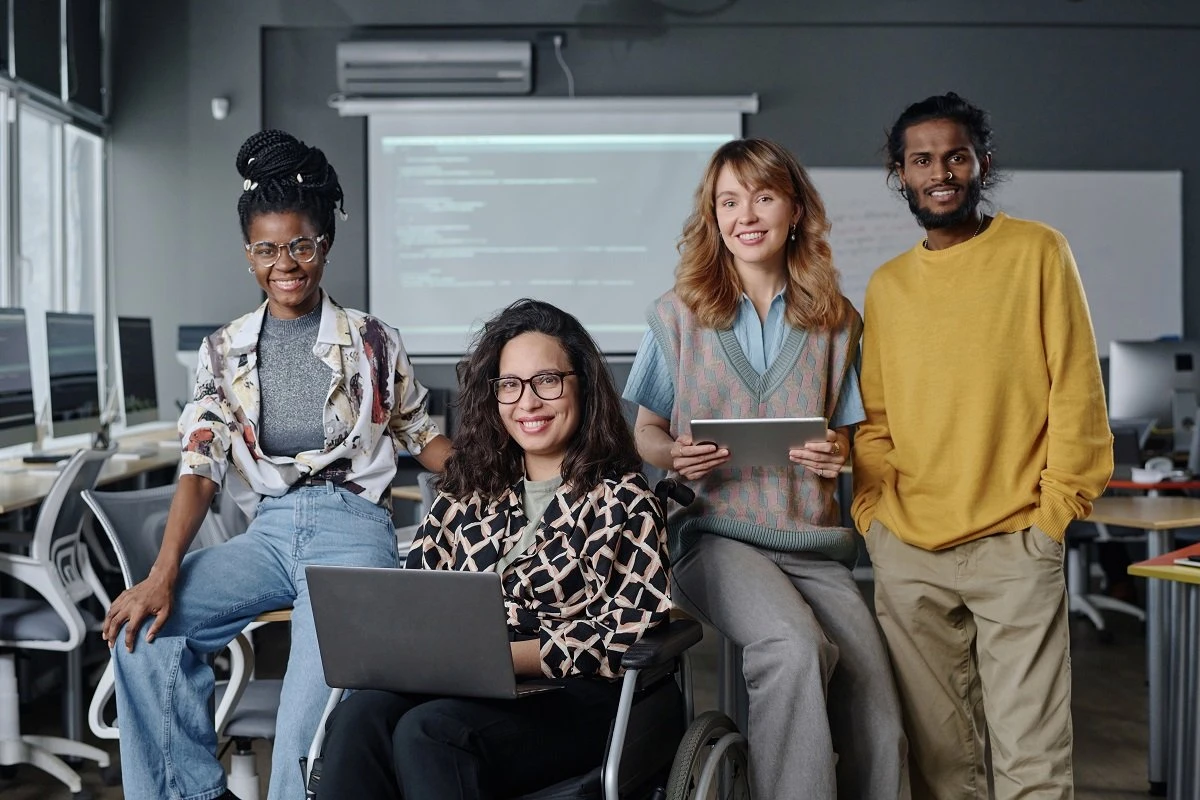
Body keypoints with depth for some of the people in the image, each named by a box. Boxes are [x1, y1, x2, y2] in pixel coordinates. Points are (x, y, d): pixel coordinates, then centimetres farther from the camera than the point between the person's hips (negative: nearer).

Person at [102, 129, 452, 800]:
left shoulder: (373, 341, 7)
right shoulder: (225, 352, 11)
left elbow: (419, 433, 15)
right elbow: (202, 461, 1)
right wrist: (165, 573, -13)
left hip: (353, 525, -3)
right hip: (269, 529, 3)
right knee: (143, 628, -21)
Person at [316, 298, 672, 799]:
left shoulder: (622, 499, 5)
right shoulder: (470, 488, 19)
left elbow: (631, 631, -6)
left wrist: (501, 656, -15)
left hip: (574, 697, -4)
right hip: (461, 687, 4)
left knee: (426, 732, -32)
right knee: (358, 719, -27)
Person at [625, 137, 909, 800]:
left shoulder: (836, 322, 10)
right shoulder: (678, 315, 5)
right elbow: (646, 434, 11)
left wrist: (838, 454, -5)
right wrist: (675, 456, -12)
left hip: (813, 542, 2)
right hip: (714, 533, -2)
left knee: (880, 730, -15)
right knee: (796, 647, -32)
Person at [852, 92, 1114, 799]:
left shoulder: (1037, 251, 1)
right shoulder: (887, 284, 12)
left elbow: (1076, 392, -2)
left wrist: (1054, 509, -7)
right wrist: (872, 509, 4)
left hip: (1014, 546, -3)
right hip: (905, 554, 4)